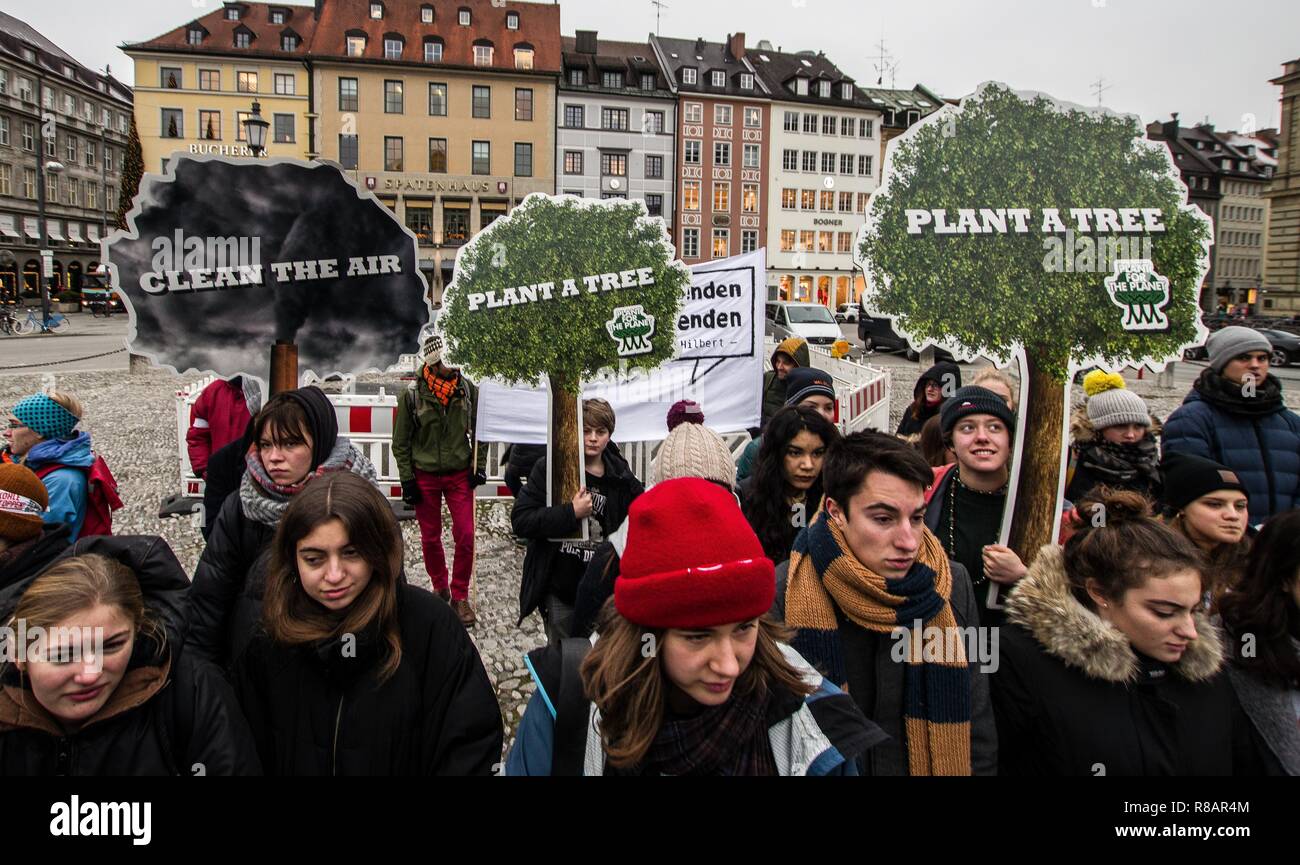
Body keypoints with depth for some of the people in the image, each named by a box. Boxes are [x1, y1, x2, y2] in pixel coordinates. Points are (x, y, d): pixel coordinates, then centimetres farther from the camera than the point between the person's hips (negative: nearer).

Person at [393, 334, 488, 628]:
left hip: (459, 475, 1)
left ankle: (460, 596, 11)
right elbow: (401, 441, -2)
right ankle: (440, 588, 29)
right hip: (425, 476, -1)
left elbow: (478, 430, 8)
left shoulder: (468, 390, -3)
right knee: (430, 538, 10)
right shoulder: (413, 395, -9)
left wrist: (479, 467, 2)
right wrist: (407, 480, -5)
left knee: (465, 536, -3)